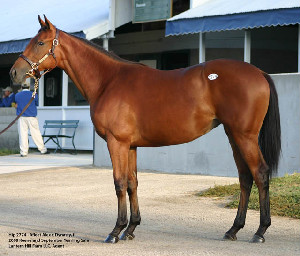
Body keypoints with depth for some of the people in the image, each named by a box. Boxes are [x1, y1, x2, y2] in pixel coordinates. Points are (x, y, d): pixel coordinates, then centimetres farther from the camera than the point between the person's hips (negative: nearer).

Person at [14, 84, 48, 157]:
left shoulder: (17, 95, 3)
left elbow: (16, 105, 13)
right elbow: (37, 104, 11)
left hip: (21, 117, 1)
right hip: (32, 117, 0)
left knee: (22, 134, 1)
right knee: (36, 133, 5)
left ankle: (23, 152, -1)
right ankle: (43, 149, 11)